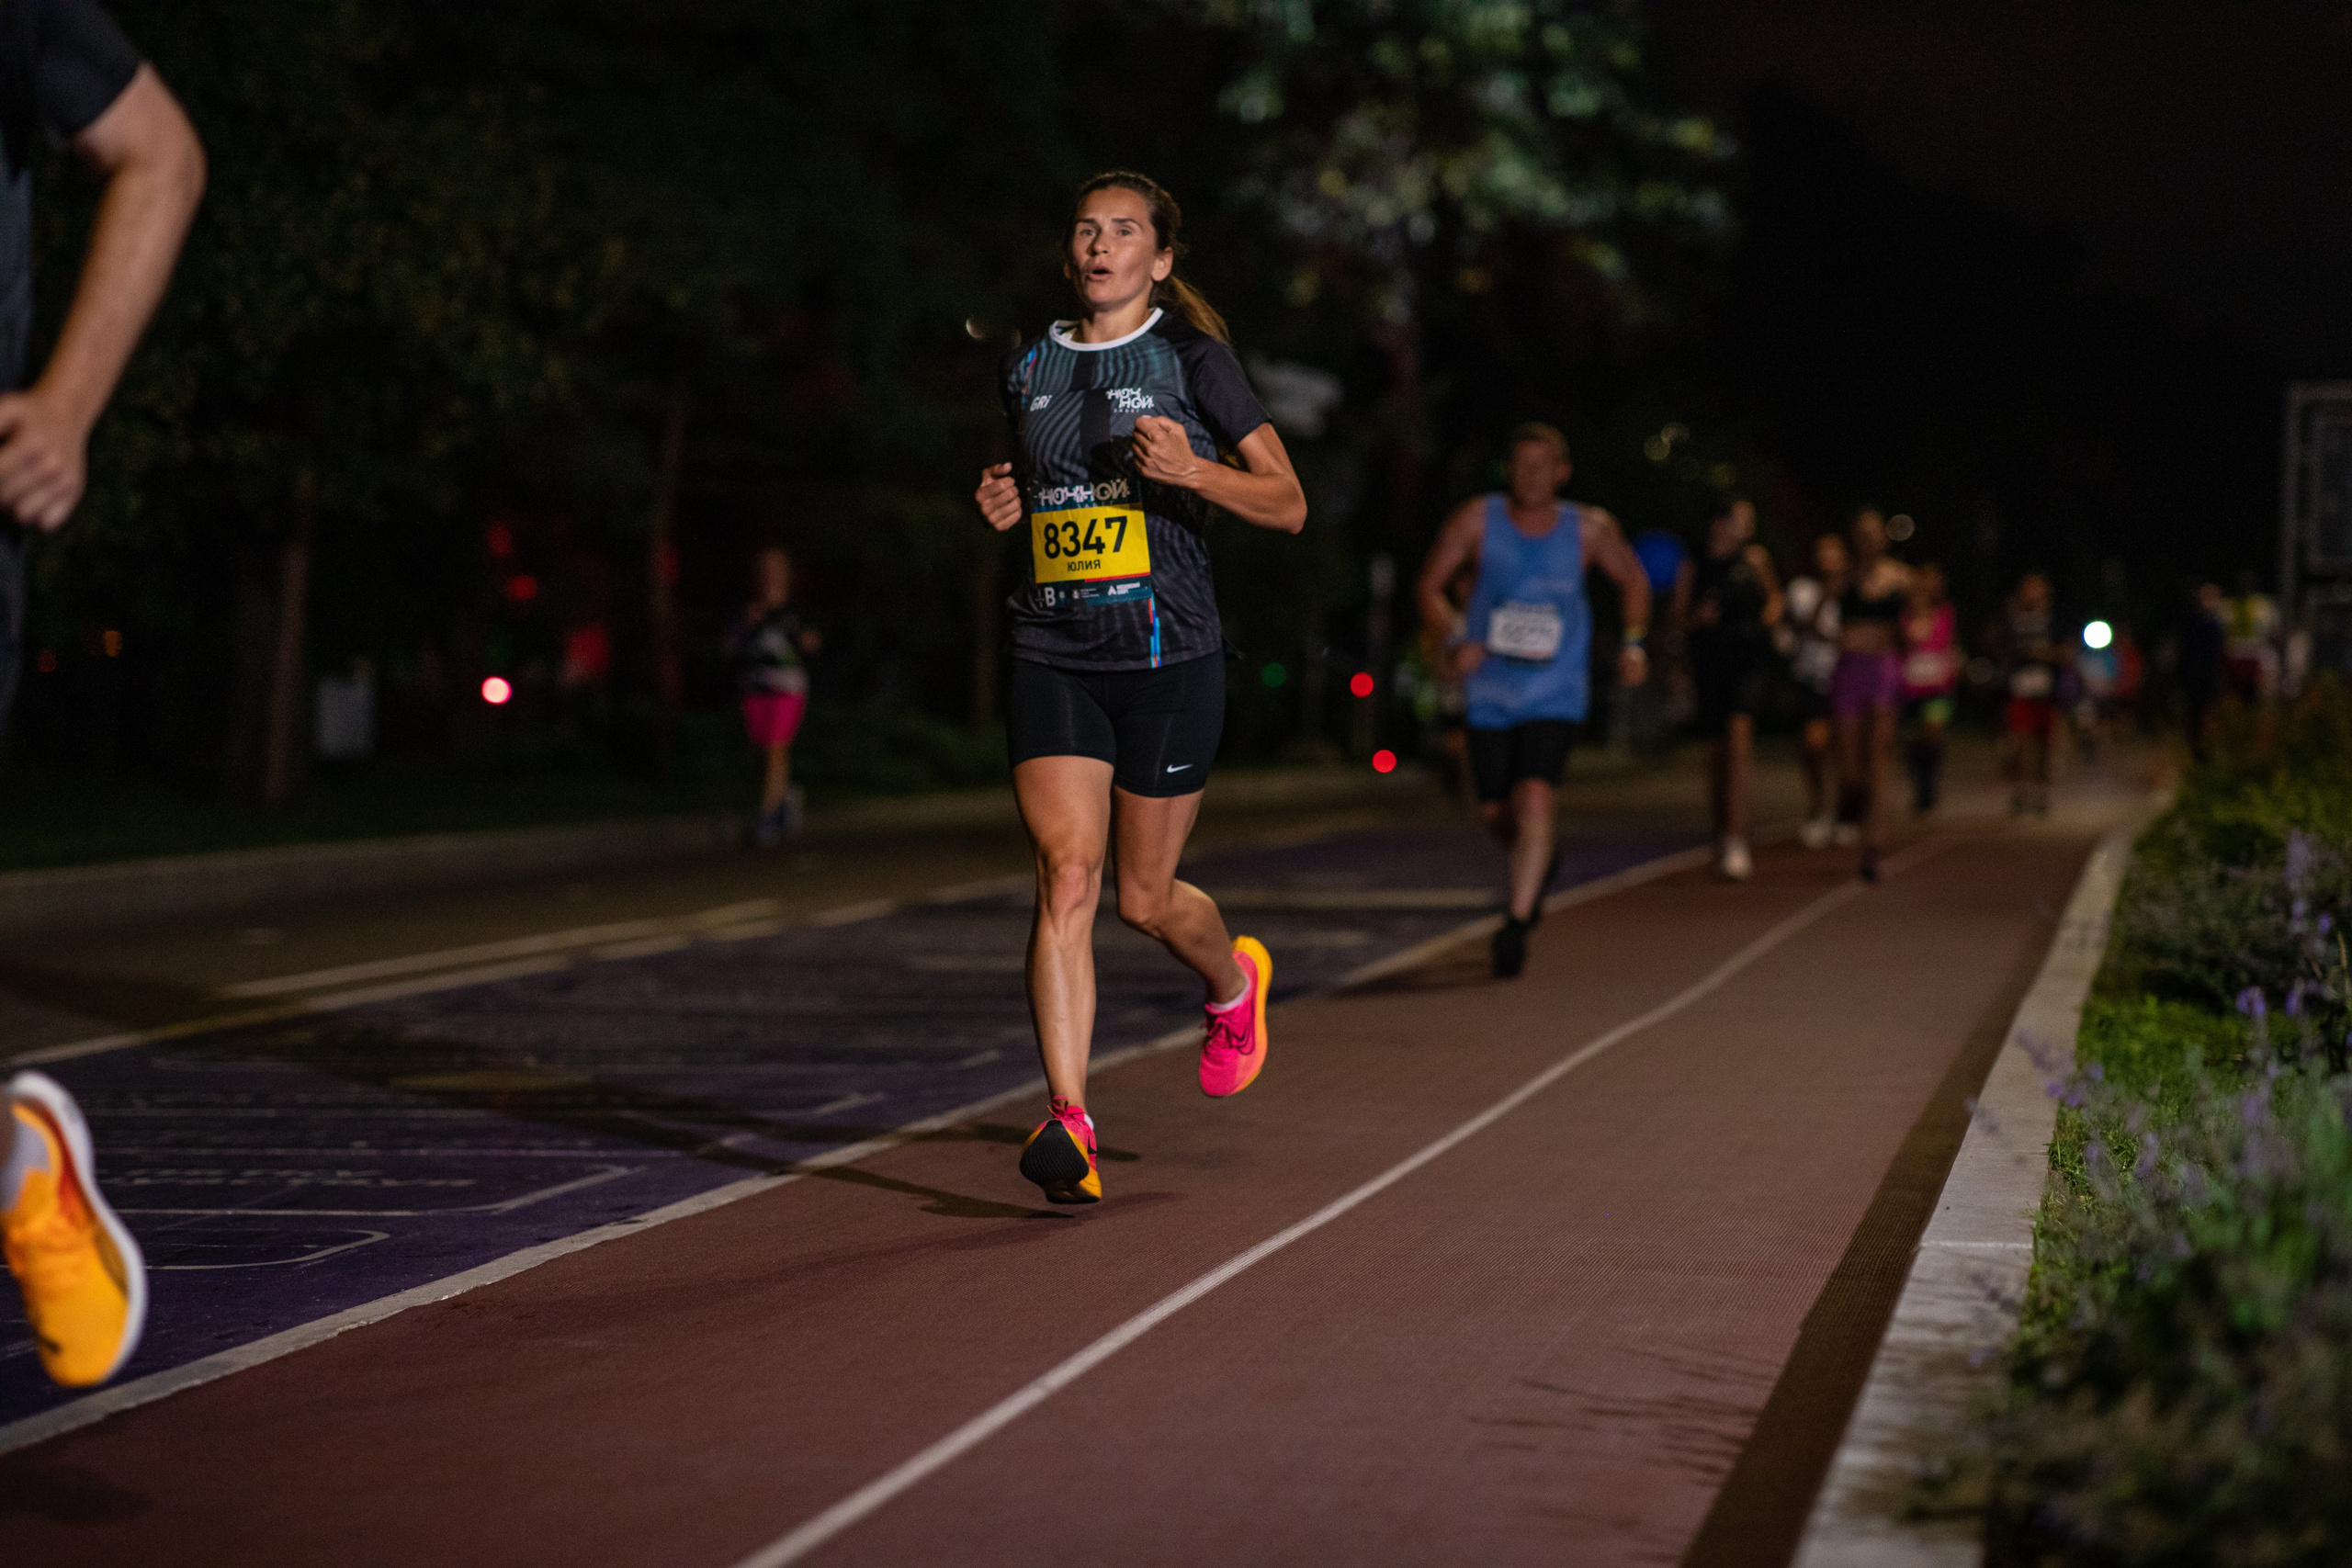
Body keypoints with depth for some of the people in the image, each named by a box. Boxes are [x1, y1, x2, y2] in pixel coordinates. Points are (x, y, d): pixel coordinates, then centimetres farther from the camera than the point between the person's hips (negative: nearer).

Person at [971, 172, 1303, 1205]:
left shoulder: (1191, 359, 0)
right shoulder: (1029, 367, 12)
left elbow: (1288, 505, 0)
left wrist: (1192, 470, -18)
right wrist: (1004, 504, 5)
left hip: (1169, 655, -3)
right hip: (1053, 656, 3)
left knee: (1145, 899, 6)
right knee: (1066, 875, -14)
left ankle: (1234, 980, 42)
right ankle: (1067, 1121, -17)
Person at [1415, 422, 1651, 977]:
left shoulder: (1588, 529, -4)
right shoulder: (1477, 520, -7)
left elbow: (1633, 580, 15)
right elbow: (1430, 585, -1)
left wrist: (1633, 645, 8)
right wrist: (1455, 641, -17)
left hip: (1555, 695, -2)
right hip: (1491, 694, 2)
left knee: (1534, 797, -20)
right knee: (1495, 811, 9)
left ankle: (1516, 924, -17)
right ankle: (1538, 866, 44)